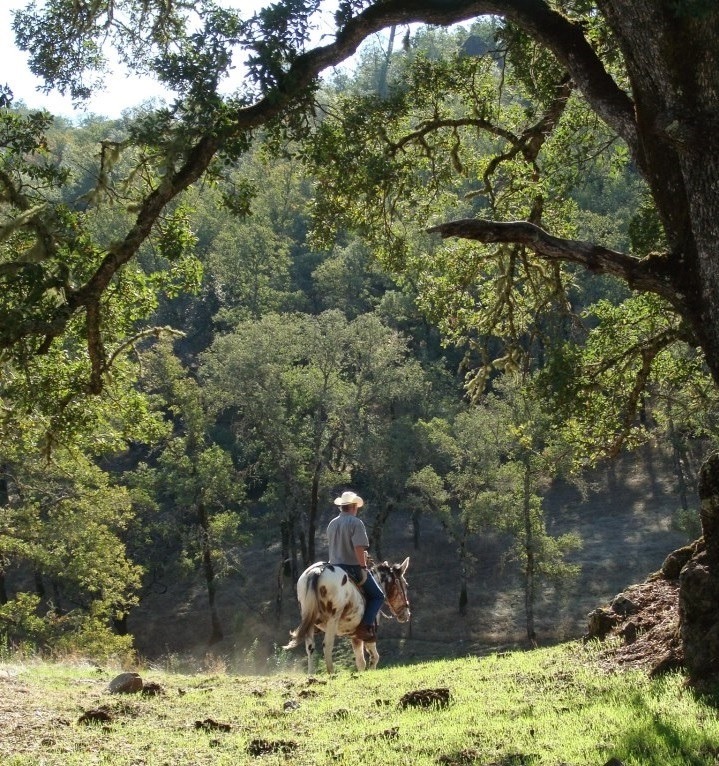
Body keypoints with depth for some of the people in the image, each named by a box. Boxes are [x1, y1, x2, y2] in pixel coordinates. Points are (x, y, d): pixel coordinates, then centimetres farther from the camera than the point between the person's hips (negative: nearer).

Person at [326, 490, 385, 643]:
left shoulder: (332, 524, 10)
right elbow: (359, 548, -23)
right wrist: (364, 566, -14)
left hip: (335, 566, 7)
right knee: (377, 596, 5)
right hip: (354, 567, -7)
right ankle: (366, 626, -13)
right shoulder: (356, 523, -13)